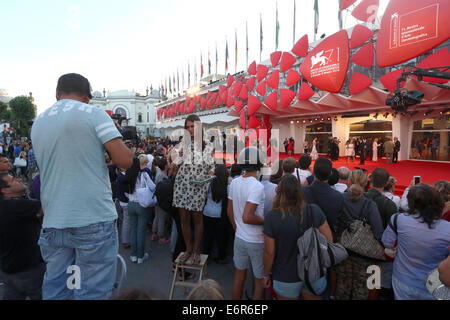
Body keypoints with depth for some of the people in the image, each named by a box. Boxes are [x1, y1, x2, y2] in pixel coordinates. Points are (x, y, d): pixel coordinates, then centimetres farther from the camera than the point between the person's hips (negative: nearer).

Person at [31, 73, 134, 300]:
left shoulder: (38, 122, 13)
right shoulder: (93, 113, -5)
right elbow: (125, 160, -12)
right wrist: (107, 149, 8)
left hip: (53, 223, 6)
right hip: (94, 221, -6)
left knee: (54, 291, 18)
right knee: (92, 292, 5)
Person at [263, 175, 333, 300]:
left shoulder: (272, 217, -23)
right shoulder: (314, 211, -16)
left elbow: (269, 252, -15)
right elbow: (329, 240, -7)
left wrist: (266, 275, 1)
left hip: (287, 279, -1)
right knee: (313, 297, 27)